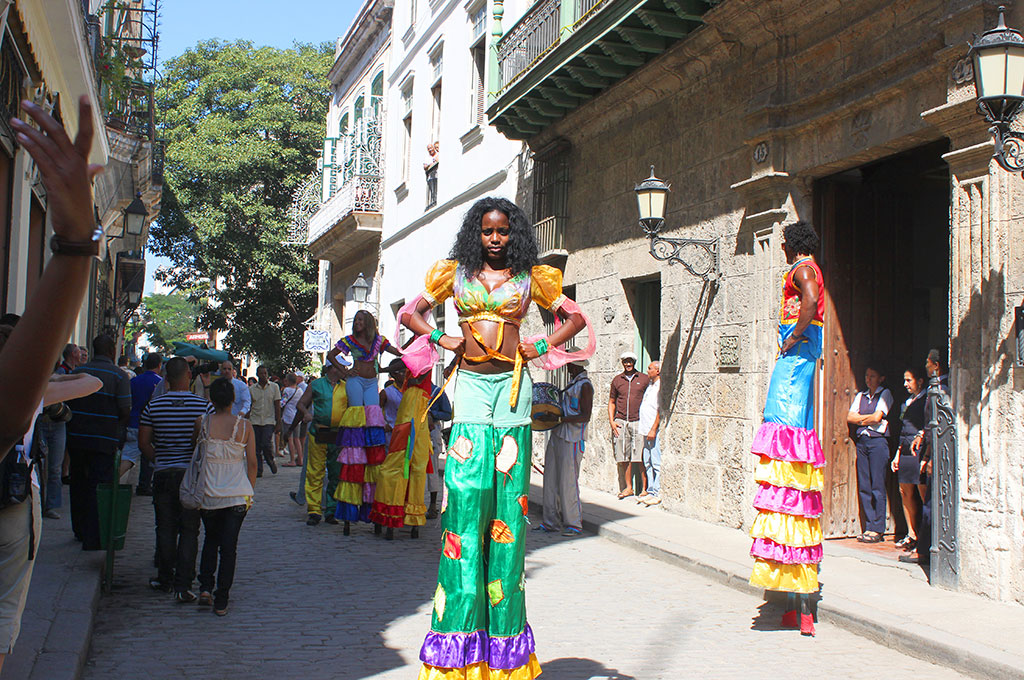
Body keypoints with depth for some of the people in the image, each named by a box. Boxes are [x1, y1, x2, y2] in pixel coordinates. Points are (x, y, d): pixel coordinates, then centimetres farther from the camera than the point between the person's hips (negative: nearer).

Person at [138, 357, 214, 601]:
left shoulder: (153, 406, -2)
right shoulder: (204, 406, -8)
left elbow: (143, 443, 1)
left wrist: (159, 460, 14)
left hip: (163, 474, 2)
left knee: (165, 529, 14)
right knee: (189, 531, 4)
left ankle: (165, 579, 24)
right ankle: (183, 585, -1)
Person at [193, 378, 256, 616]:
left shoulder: (201, 423, -4)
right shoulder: (245, 426, -5)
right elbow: (252, 462, -2)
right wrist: (249, 490, 10)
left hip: (208, 495, 1)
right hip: (237, 494, -1)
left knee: (211, 540, 21)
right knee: (229, 545, 6)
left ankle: (205, 587, 7)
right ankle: (221, 601, 6)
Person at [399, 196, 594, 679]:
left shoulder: (531, 278, 12)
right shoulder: (456, 273, 13)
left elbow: (576, 317, 17)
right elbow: (411, 313, 17)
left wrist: (542, 347, 4)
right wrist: (442, 340, 2)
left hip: (512, 385, 0)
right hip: (470, 383, 0)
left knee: (508, 501, 0)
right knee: (465, 496, -6)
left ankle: (504, 639, 9)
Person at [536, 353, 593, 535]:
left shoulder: (585, 385, -9)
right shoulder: (572, 382, 19)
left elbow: (585, 416, -17)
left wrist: (560, 419, -24)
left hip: (572, 439, -9)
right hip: (557, 436, 9)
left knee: (568, 481, -7)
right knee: (551, 479, 8)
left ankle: (574, 524, 1)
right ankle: (551, 522, 15)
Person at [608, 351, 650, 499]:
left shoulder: (644, 379, 6)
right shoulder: (617, 380, 12)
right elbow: (611, 402, 18)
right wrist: (612, 421, 6)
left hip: (638, 422, -2)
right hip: (621, 422, 2)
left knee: (641, 458, -6)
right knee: (624, 458, 2)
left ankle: (644, 488, 1)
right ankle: (628, 487, 11)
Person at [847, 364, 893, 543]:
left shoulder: (885, 394, 4)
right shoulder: (860, 396, 18)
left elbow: (877, 417, -9)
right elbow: (850, 417, 8)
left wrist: (860, 419, 4)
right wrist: (868, 418, -3)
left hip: (878, 440, -5)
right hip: (862, 440, 5)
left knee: (877, 487, -7)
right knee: (864, 486, 2)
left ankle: (877, 529, -3)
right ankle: (869, 527, 7)